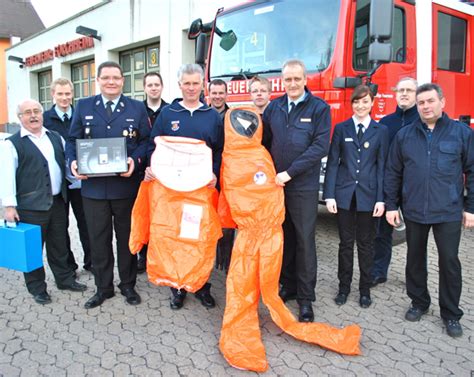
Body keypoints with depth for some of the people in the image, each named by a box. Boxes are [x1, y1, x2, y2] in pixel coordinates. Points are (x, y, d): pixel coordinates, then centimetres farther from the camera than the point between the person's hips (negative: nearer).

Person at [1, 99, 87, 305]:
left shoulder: (55, 137, 12)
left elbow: (67, 163, 19)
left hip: (58, 202, 5)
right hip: (31, 205, -4)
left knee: (59, 245, 16)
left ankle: (65, 279, 31)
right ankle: (37, 288, 21)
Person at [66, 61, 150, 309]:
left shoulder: (137, 108, 4)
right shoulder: (83, 106, 7)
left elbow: (146, 141, 1)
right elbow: (73, 140, 8)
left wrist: (135, 160, -17)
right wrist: (73, 162, -11)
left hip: (126, 184, -1)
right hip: (93, 185, 1)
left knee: (126, 238, 11)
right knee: (98, 240, 10)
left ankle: (128, 285, 28)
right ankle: (103, 288, 27)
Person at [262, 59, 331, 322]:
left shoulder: (319, 108, -3)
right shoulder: (273, 107, 9)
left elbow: (320, 146, -12)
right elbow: (264, 142, 13)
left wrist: (290, 172, -15)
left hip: (304, 186, -4)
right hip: (275, 183, 4)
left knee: (305, 240, 2)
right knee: (283, 237, 12)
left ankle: (305, 297, 14)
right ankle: (288, 285, 28)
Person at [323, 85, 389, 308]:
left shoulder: (381, 131, 4)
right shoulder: (341, 129, 4)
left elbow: (382, 166, 2)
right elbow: (332, 163, 1)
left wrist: (381, 199, -5)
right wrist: (329, 195, -6)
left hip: (368, 195, 0)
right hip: (345, 194, 0)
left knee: (365, 244, 10)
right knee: (346, 242, 9)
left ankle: (365, 289, 23)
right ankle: (344, 287, 22)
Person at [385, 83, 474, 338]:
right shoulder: (404, 135, 5)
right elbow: (393, 173, 6)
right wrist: (391, 205, 3)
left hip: (448, 212, -2)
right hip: (414, 211, 2)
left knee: (449, 262, 4)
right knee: (415, 259, 13)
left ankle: (451, 314, 21)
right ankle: (419, 302, 31)